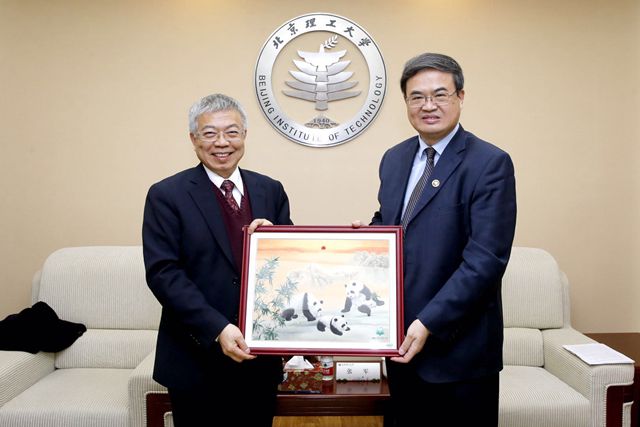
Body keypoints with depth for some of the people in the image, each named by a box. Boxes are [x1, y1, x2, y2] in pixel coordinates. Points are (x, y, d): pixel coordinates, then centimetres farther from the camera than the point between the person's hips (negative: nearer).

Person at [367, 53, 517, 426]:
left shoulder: (490, 163, -12)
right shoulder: (394, 159, 9)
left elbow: (485, 259, -18)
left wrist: (428, 324, -21)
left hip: (458, 346, -6)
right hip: (401, 340, 6)